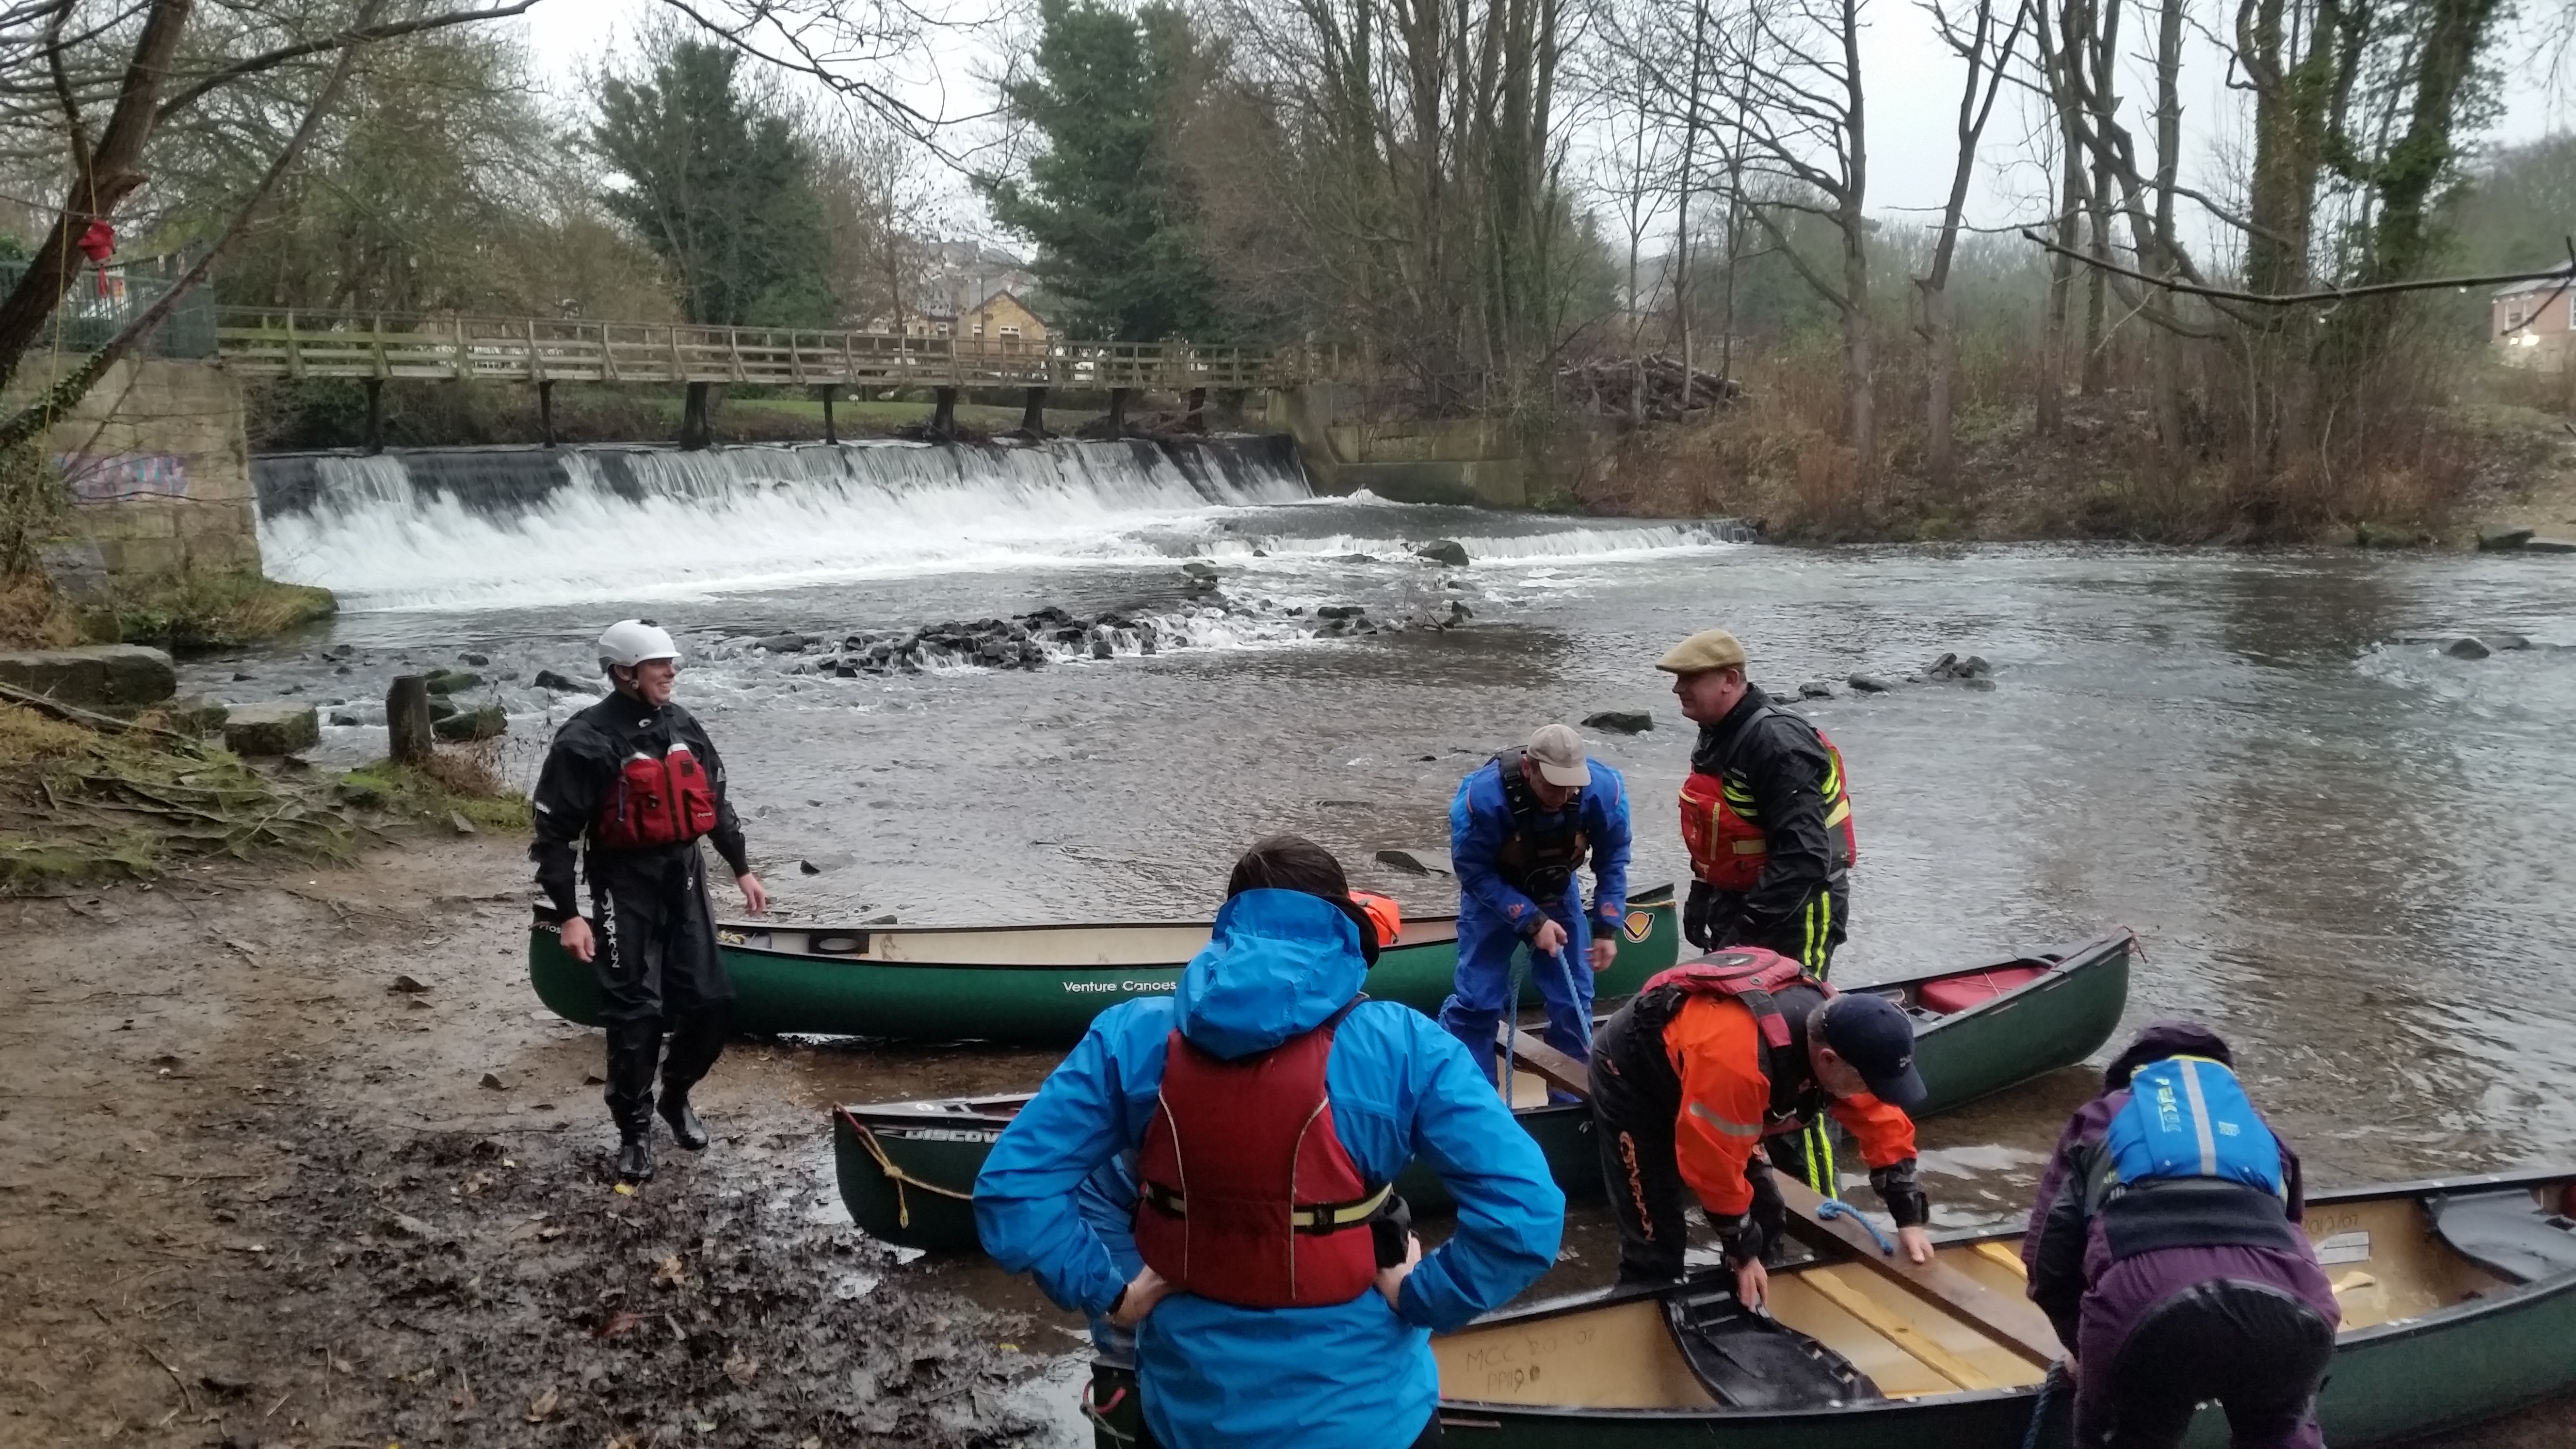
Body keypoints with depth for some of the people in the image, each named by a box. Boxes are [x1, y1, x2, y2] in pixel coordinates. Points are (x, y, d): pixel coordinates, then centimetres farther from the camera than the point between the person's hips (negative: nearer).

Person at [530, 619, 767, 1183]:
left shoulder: (682, 727, 7)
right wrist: (566, 916, -16)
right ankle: (634, 1130, 13)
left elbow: (715, 801, 19)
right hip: (625, 888, -5)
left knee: (710, 1000, 4)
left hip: (684, 879, 6)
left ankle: (676, 1095, 29)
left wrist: (742, 869, 18)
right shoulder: (586, 740, -13)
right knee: (635, 1013, -3)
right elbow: (554, 831, -13)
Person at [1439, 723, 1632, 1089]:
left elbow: (1613, 861, -12)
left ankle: (1572, 1101, 19)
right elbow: (1473, 873, -27)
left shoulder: (1605, 789, -29)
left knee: (1573, 1000, 3)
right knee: (1477, 1001, -6)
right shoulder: (1483, 796, -38)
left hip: (1558, 894, 3)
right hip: (1493, 895, -3)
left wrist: (1607, 928, -17)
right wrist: (1531, 922, -31)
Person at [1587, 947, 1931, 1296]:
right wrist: (1743, 1250, -18)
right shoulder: (1738, 1059, -44)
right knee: (1656, 1245, -10)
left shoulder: (1838, 1025, -20)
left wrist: (1909, 1219, -3)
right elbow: (1714, 1162, -32)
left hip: (1691, 1064, 8)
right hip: (1631, 1076, -8)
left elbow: (1881, 1120, -4)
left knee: (1766, 1218, 6)